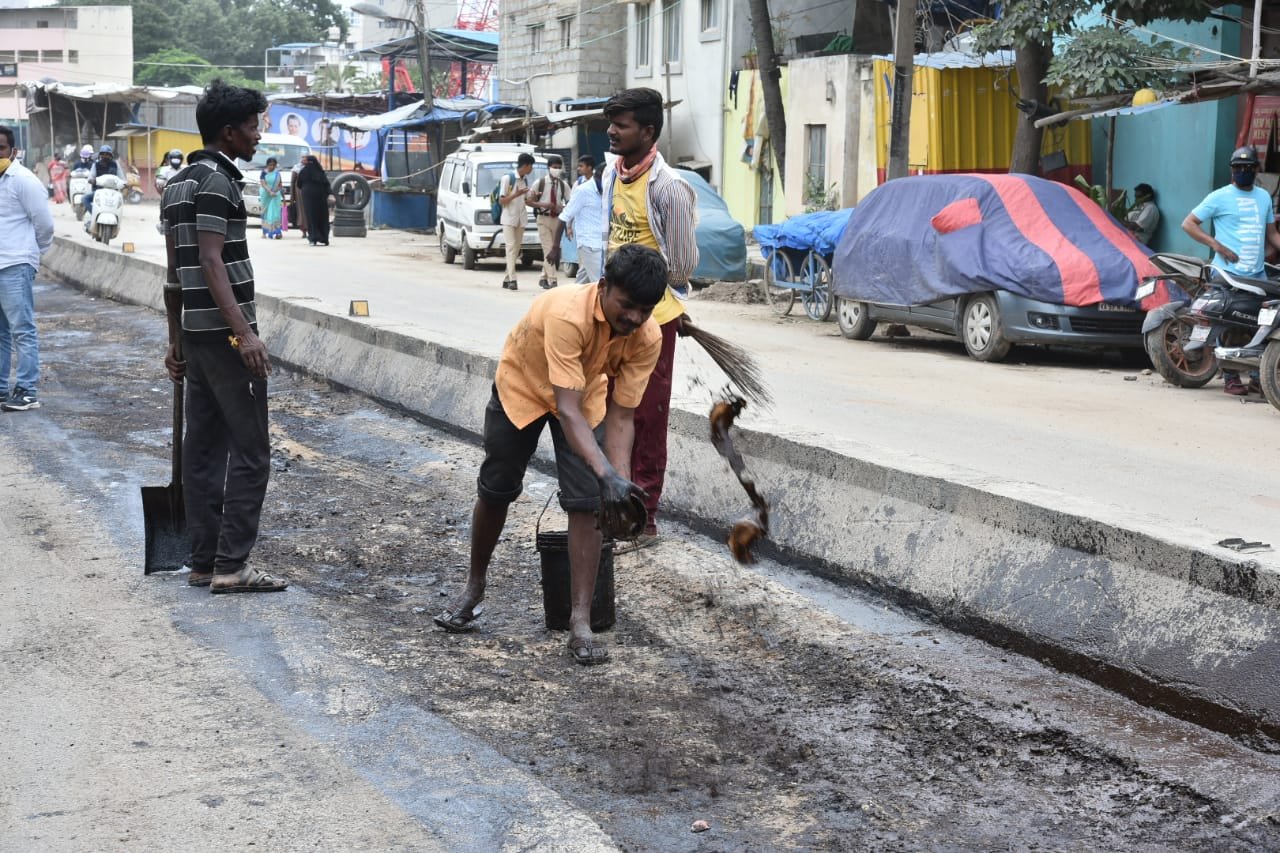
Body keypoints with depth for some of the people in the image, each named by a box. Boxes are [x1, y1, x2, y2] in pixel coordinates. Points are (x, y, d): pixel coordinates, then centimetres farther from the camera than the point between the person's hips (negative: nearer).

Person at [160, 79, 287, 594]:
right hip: (224, 333, -10)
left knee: (203, 450, 10)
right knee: (250, 452, -6)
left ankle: (204, 563, 13)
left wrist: (176, 341, 22)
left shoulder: (178, 184, 16)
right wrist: (245, 333, -26)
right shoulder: (216, 181, -12)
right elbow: (211, 263, -21)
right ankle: (232, 565, -6)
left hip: (195, 334, 10)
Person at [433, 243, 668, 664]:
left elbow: (620, 415, -21)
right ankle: (475, 586, 35)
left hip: (587, 396, 3)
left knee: (585, 504, -11)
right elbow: (566, 409, -45)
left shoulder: (647, 338, -28)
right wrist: (605, 472, -55)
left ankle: (580, 621, -5)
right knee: (495, 491, 10)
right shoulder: (566, 313, -43)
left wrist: (621, 479, -35)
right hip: (523, 388, -2)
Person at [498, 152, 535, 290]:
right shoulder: (508, 178, -9)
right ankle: (512, 280, -18)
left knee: (516, 249, 5)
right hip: (509, 219, -7)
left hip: (521, 220, 7)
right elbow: (501, 201, -10)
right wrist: (516, 195, -23)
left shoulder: (526, 180, 11)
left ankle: (507, 279, 9)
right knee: (511, 247, -13)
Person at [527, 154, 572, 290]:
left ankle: (544, 278, 23)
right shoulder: (539, 183, -3)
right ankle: (552, 280, -13)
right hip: (544, 218, -3)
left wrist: (563, 208, -15)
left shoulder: (563, 185, 3)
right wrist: (543, 204, -17)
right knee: (548, 250, -11)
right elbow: (529, 201, -2)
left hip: (558, 219, 3)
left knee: (556, 249, 7)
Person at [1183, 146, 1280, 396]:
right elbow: (1188, 223, -3)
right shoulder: (1220, 197, -2)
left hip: (1257, 274, 5)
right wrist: (1216, 245, -13)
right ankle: (1230, 378, 4)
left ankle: (1258, 378, 10)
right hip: (1228, 273, -5)